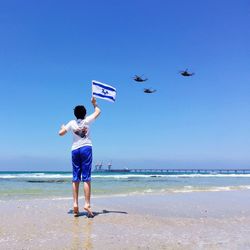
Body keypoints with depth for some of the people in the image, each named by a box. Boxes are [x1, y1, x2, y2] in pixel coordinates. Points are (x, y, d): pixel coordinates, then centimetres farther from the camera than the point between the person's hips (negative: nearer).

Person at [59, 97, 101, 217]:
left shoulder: (72, 123, 6)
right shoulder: (87, 120, 2)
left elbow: (61, 133, 10)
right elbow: (98, 111, 16)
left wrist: (63, 127, 31)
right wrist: (94, 103, 33)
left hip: (75, 150, 3)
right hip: (86, 148, -3)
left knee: (75, 178, 7)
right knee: (86, 178, -6)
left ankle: (75, 204, 5)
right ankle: (87, 204, -11)